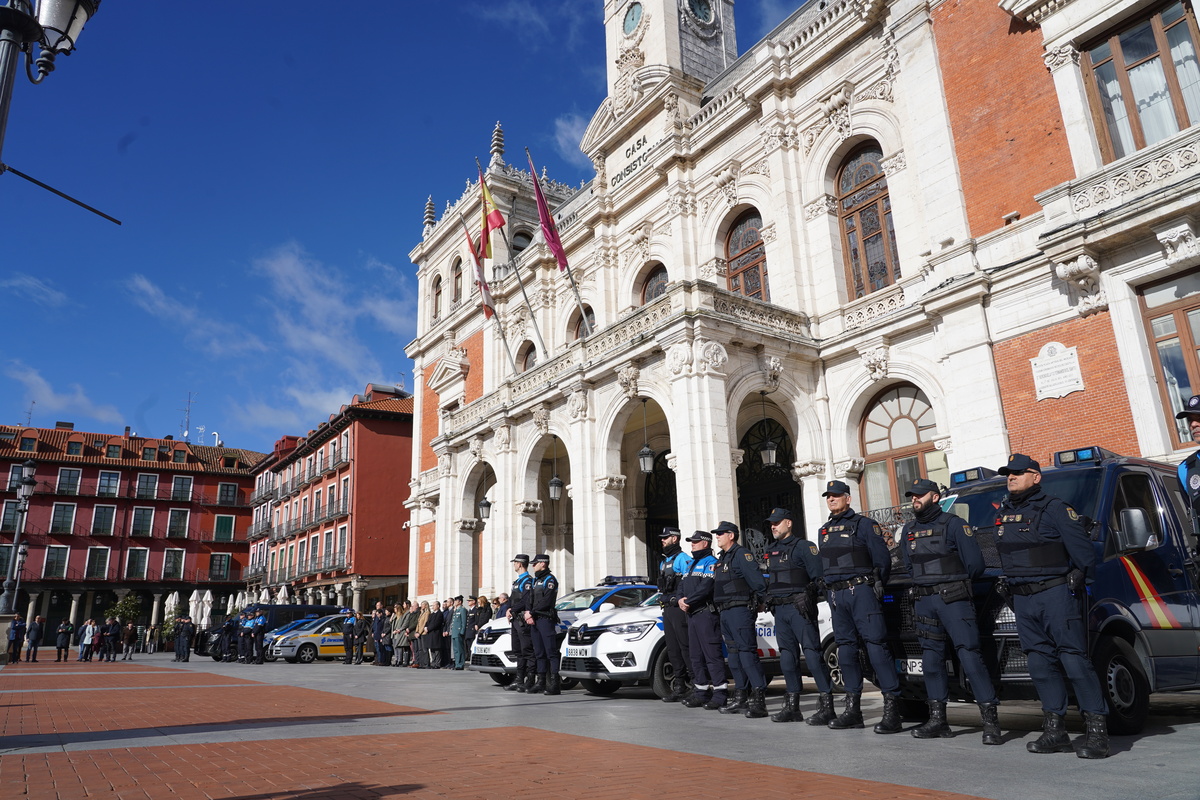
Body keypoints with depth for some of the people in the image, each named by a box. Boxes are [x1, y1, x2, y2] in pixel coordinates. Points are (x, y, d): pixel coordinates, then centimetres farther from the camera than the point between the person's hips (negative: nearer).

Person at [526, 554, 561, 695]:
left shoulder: (550, 580, -6)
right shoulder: (535, 581, 21)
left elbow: (546, 601, -16)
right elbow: (529, 599, 15)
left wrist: (532, 613, -13)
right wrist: (528, 612, -3)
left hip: (546, 619, -9)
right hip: (534, 620, 9)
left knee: (551, 653, -10)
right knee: (539, 653, 11)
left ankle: (555, 684, -11)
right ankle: (541, 682, 16)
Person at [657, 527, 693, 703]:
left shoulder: (683, 558, -7)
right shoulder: (663, 562, 21)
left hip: (679, 609, -9)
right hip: (667, 609, 9)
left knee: (686, 648, -10)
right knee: (672, 649, 10)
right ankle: (679, 687, 15)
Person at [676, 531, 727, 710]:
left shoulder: (711, 562, -7)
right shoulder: (691, 564, 23)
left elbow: (706, 587, -19)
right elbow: (681, 586, 19)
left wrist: (688, 601, -14)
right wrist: (680, 600, -1)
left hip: (706, 613, -9)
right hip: (692, 615, 9)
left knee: (712, 655, -9)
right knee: (696, 656, 12)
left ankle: (720, 694, -6)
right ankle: (701, 692, 20)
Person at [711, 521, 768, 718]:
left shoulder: (742, 554, -8)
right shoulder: (722, 558, 21)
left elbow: (758, 581, -15)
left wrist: (759, 603, -12)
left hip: (740, 611, -10)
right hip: (725, 613, 10)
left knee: (747, 654, -13)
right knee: (734, 656, 12)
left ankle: (758, 701, -13)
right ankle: (740, 698, 19)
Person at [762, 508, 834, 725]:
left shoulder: (803, 546, -2)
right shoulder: (771, 552, 20)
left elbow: (818, 576, -9)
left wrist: (808, 597, -16)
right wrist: (768, 598, 11)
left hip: (798, 607, -8)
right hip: (779, 609, 8)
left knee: (812, 654, -10)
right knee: (787, 656, 10)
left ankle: (826, 705, -7)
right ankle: (792, 706, 16)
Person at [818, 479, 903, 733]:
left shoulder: (864, 524, 1)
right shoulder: (824, 531, 20)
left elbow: (882, 559, -2)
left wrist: (876, 586, 1)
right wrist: (828, 590, 13)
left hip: (861, 590, -7)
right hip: (836, 595, 7)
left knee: (875, 643, -12)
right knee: (845, 647, 8)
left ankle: (892, 706, -12)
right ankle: (852, 708, 14)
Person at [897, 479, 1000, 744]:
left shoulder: (954, 524, -4)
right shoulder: (908, 530, 15)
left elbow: (974, 563, -5)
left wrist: (953, 580, 6)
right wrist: (925, 582, 14)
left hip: (953, 599, -6)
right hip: (923, 601, 7)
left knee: (970, 656, -11)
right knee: (931, 659, 9)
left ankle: (991, 720, -7)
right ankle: (937, 719, 16)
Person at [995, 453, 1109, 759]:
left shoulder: (1054, 509, -4)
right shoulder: (1003, 514, 15)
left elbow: (1083, 549, -7)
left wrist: (1080, 579, -8)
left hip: (1055, 594, -7)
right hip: (1022, 599, 7)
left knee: (1074, 660, -8)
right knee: (1041, 664, 8)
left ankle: (1097, 731, -3)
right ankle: (1055, 731, 15)